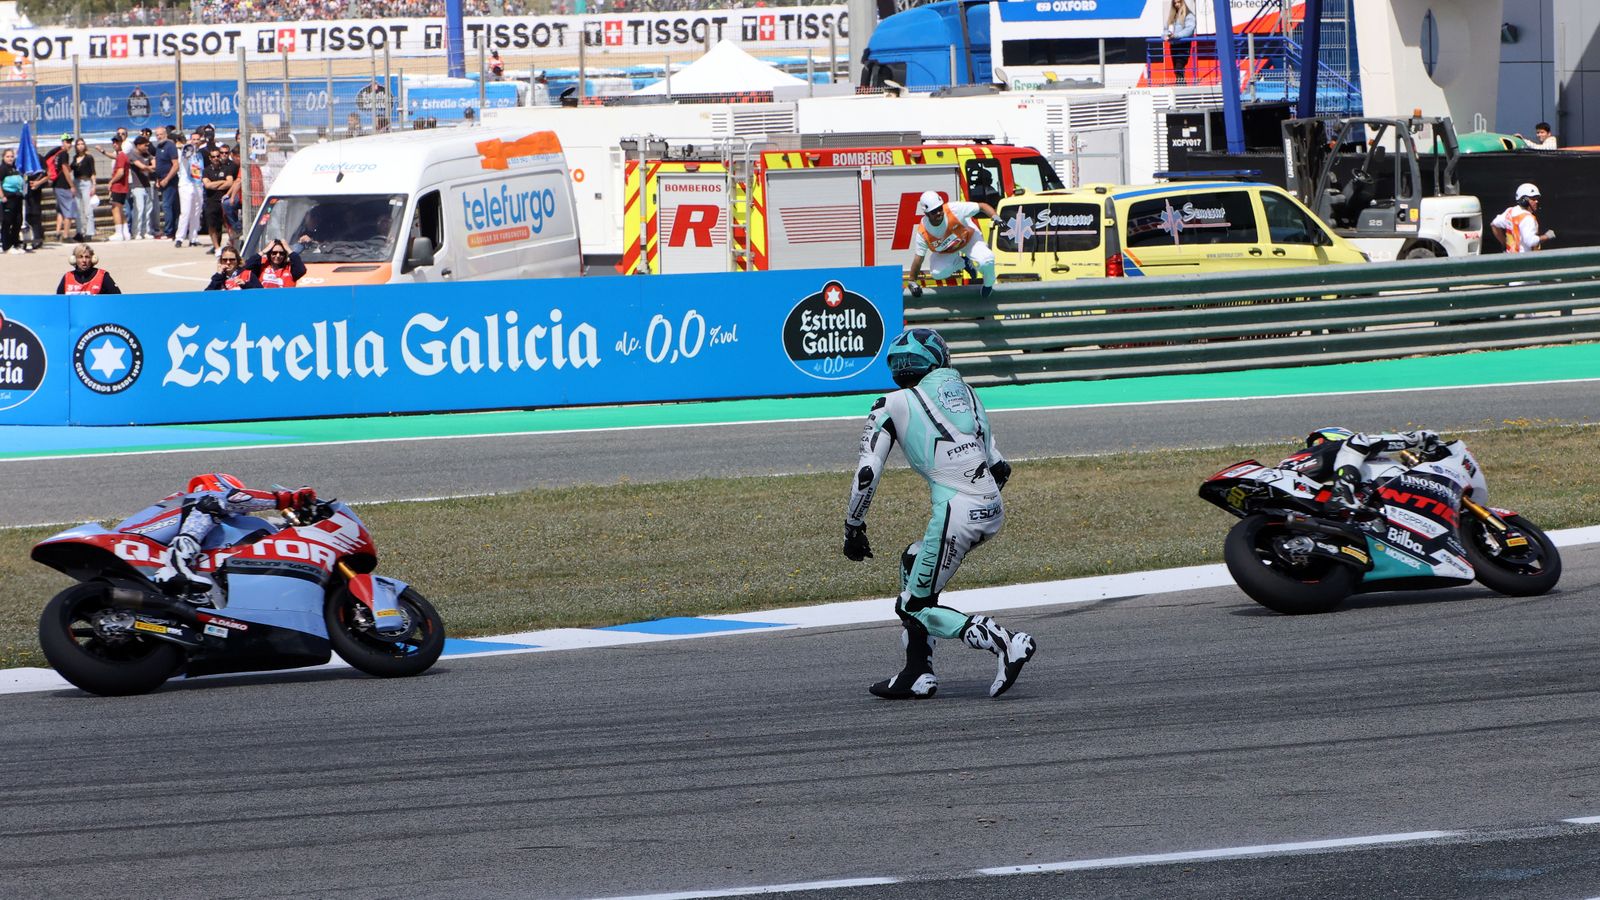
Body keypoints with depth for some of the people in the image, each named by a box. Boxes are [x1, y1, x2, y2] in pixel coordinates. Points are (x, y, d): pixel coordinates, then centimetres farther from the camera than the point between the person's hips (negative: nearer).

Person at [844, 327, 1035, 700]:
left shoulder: (892, 407, 6)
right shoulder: (965, 394, 19)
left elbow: (866, 474, 0)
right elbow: (1000, 467, 19)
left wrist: (853, 527, 11)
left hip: (955, 513, -7)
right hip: (993, 512, 7)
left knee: (915, 608, 5)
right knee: (912, 561, 27)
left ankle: (1005, 644, -13)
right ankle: (918, 675, 24)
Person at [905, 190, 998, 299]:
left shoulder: (954, 209, -35)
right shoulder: (922, 233, -29)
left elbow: (983, 206, -29)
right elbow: (918, 258, -17)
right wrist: (912, 282, -12)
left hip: (969, 238, -2)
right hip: (945, 252, 2)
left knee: (985, 262, -27)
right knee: (937, 273, -22)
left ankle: (988, 284, 10)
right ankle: (963, 263, 12)